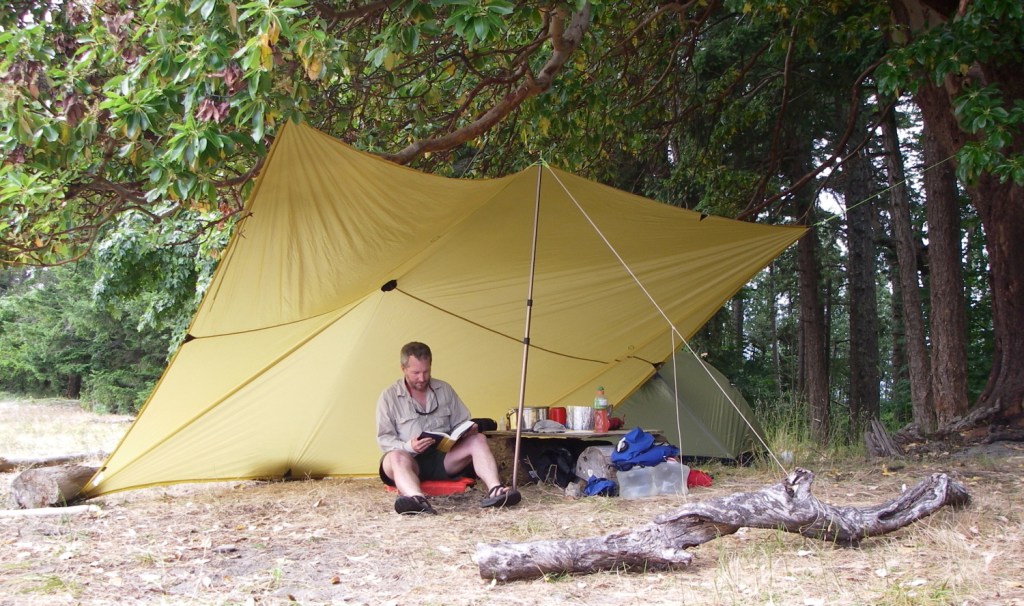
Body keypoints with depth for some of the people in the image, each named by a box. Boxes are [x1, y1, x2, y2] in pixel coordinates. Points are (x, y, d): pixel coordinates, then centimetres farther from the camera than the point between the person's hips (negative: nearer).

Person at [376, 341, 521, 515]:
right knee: (396, 457, -37)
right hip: (411, 459, -4)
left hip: (443, 457, 4)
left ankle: (494, 489, -44)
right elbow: (384, 438, -4)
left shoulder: (445, 389, 13)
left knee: (478, 439, -18)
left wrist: (469, 429, -8)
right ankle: (417, 500, -68)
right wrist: (408, 447, -24)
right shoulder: (389, 396, 2)